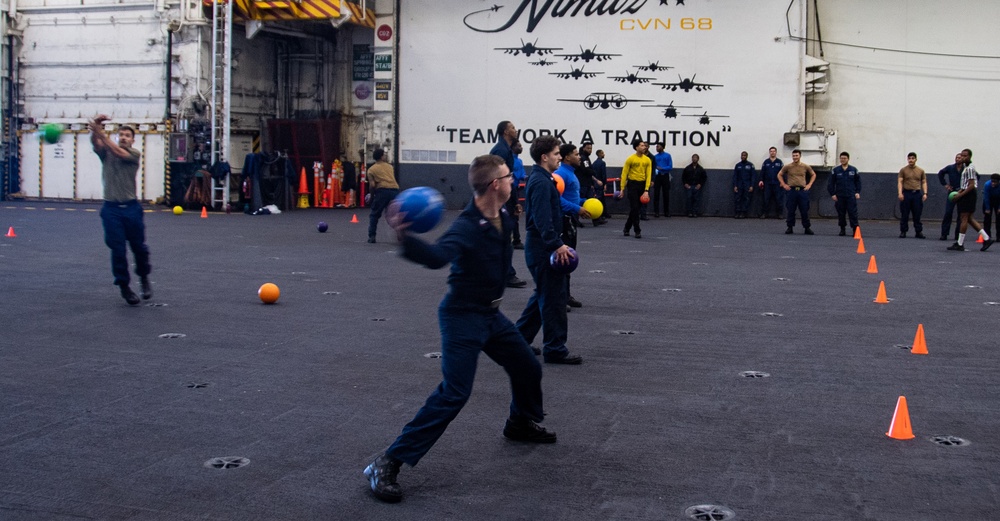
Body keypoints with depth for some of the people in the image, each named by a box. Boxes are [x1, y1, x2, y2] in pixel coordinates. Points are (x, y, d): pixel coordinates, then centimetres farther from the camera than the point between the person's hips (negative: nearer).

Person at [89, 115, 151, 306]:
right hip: (111, 209, 1)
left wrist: (102, 133, -30)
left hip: (131, 208, -1)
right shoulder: (105, 153, 8)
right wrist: (95, 128, -31)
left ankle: (144, 278, 31)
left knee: (139, 247, 8)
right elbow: (94, 142, -11)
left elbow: (119, 153, -19)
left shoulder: (134, 154, 1)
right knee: (118, 250, 0)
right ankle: (123, 286, 10)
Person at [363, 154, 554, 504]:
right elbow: (437, 256, -47)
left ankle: (523, 423, 53)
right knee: (454, 393, -18)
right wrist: (404, 238, -65)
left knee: (527, 368, 21)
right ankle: (387, 464, -15)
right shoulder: (467, 228, -27)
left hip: (491, 315, 9)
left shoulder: (503, 218, 0)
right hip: (463, 318, -9)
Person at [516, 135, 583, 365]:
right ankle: (555, 349, 3)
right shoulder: (541, 182, -18)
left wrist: (557, 243, 22)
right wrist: (557, 245, -28)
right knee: (554, 298, -4)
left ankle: (519, 340, 24)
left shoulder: (539, 179, 15)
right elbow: (543, 220, -27)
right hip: (543, 248, -11)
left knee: (544, 296, 19)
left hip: (538, 247, 11)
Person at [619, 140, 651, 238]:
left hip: (642, 185, 4)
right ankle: (637, 231, -3)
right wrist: (622, 189, -8)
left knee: (637, 208, 11)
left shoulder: (647, 160, 4)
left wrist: (646, 190, -9)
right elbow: (624, 174, -5)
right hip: (632, 185, -4)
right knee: (634, 208, -7)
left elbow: (648, 175, 0)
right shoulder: (630, 159, -7)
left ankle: (627, 227, 26)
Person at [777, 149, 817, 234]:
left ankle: (807, 228, 10)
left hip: (802, 190, 0)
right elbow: (779, 175, 13)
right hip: (791, 190, 0)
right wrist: (784, 185, 4)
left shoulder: (806, 167, 4)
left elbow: (813, 175, 19)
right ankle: (790, 227, 12)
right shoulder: (787, 166, 1)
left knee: (804, 210, 2)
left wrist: (809, 185, 8)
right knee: (790, 210, 2)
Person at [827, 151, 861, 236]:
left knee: (853, 213, -5)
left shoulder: (853, 170, 5)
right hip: (839, 196, 1)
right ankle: (842, 230, 16)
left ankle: (855, 230, -2)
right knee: (841, 214, 6)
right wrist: (832, 194, -2)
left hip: (851, 196, -1)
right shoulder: (836, 170, 3)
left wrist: (858, 192, 1)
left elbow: (858, 182, 11)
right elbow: (830, 183, 4)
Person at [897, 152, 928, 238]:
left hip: (917, 194, 1)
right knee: (904, 215, 2)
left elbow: (924, 182, 11)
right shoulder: (903, 170, 4)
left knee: (917, 215, 3)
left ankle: (919, 232, 8)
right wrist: (900, 193, -14)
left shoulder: (921, 171, 10)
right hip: (906, 193, -1)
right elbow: (900, 182, -2)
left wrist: (925, 193, -2)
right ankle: (903, 232, 9)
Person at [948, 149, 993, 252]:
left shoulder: (970, 168, -15)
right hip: (966, 194, 10)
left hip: (968, 195, -10)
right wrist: (960, 191, 12)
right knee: (969, 219, 13)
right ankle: (986, 238, 13)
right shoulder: (965, 166, 16)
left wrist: (960, 195, -18)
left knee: (964, 219, -6)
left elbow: (971, 185, -20)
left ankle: (960, 244, -2)